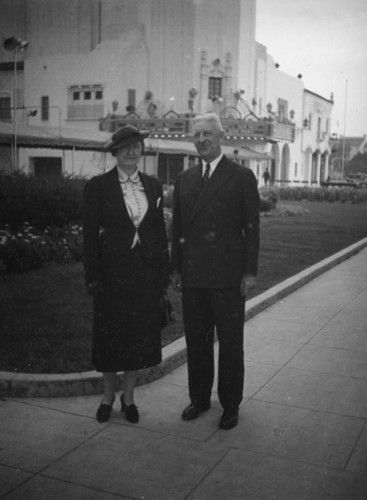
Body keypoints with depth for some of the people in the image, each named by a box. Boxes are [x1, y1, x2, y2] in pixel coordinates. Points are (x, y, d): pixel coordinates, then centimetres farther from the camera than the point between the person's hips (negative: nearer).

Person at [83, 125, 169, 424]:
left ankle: (128, 396, 27)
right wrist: (93, 276, -10)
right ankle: (108, 396, 29)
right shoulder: (98, 186, -4)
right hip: (112, 270, -3)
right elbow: (90, 233, -6)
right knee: (111, 334, 8)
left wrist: (164, 272, 5)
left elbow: (160, 230, 8)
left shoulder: (153, 186, 7)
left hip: (146, 270, 3)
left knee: (141, 334, 9)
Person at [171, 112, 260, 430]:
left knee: (230, 344, 6)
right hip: (193, 277, 4)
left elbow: (252, 227, -3)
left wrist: (250, 271, -8)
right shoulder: (184, 179, 11)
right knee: (196, 341, 13)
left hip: (228, 277, -4)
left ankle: (230, 405, 20)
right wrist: (176, 268, 9)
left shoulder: (242, 177, -1)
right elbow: (177, 227, 14)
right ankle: (199, 398, 29)